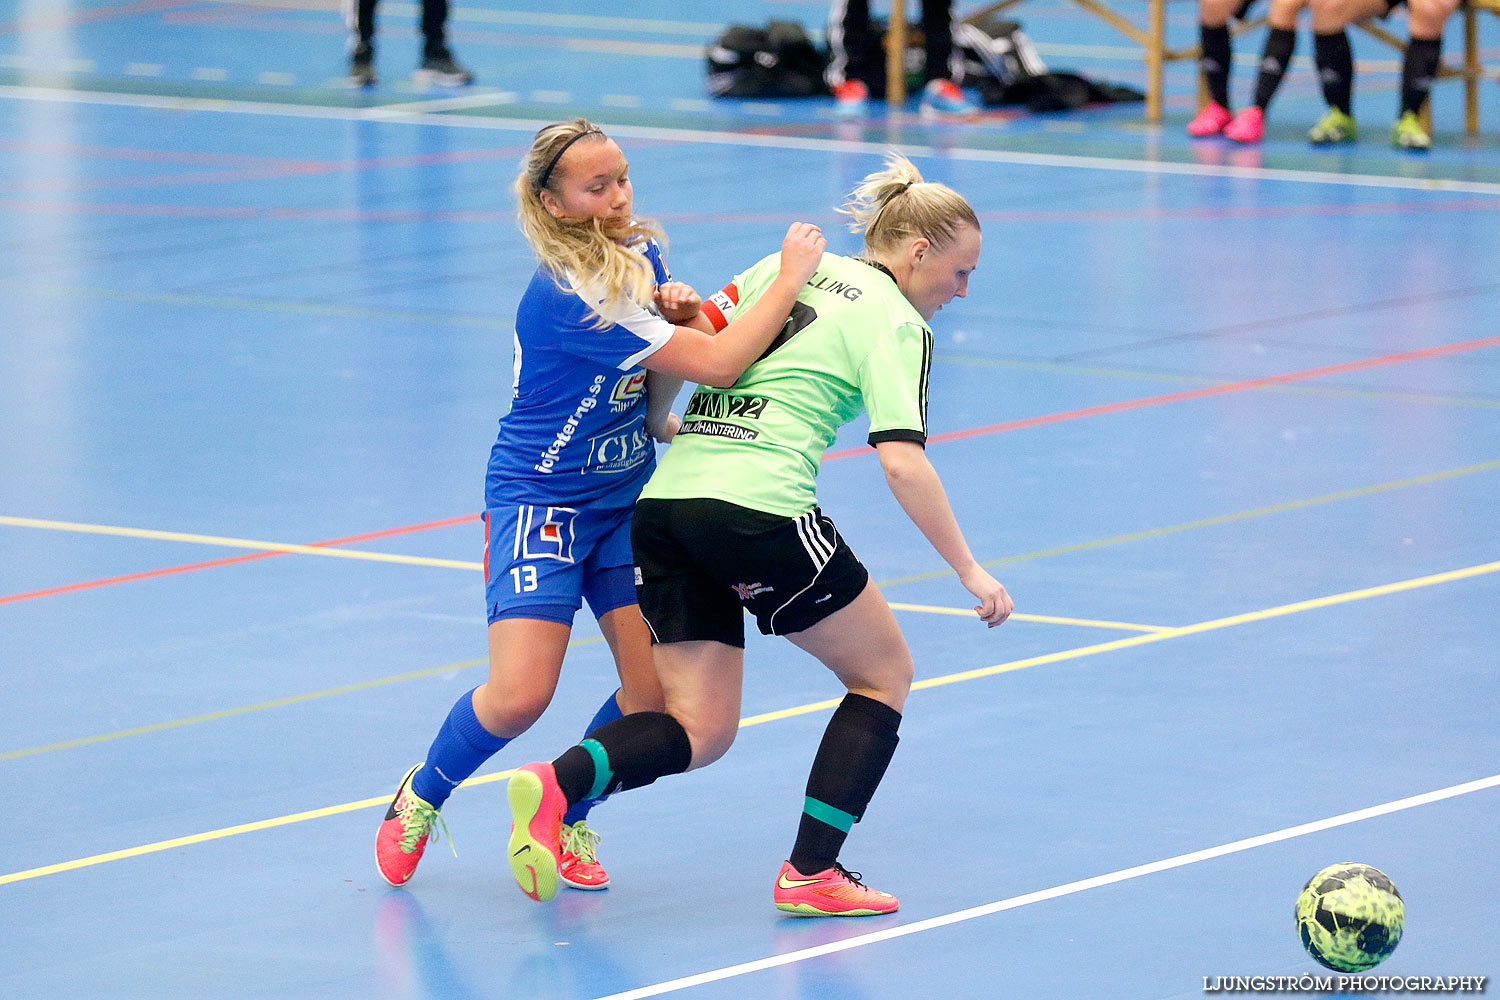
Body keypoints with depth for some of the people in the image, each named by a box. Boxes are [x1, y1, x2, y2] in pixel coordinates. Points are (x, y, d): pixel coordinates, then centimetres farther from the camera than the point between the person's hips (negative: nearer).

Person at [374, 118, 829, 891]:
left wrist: (683, 320, -10)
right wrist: (789, 279, -22)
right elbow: (718, 364, -30)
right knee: (520, 696, -18)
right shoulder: (568, 295, -26)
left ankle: (568, 818, 18)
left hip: (627, 497, 7)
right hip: (539, 500, -7)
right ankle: (420, 799, 13)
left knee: (659, 689, -7)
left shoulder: (641, 255, 1)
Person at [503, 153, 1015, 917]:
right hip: (759, 506, -7)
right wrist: (970, 573, -7)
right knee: (883, 674, 14)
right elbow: (901, 461, -10)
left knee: (699, 730, 7)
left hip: (663, 501, 7)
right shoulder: (896, 322, 1)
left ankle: (557, 784, -19)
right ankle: (810, 873, 5)